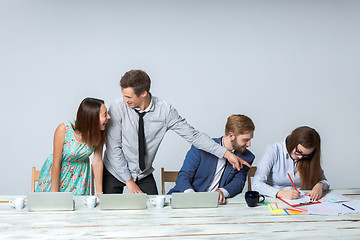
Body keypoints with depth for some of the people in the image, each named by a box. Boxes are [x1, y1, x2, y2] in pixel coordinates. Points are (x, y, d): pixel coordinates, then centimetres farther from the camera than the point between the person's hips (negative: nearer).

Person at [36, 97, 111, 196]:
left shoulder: (99, 134, -20)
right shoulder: (64, 130, -29)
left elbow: (97, 162, -14)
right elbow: (56, 163, -21)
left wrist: (99, 193, -12)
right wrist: (55, 194, -17)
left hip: (79, 174, 3)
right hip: (55, 172, -2)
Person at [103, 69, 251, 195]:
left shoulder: (164, 110, -15)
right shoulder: (118, 108, -18)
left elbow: (193, 135, -11)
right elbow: (113, 148, -15)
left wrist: (226, 153, -17)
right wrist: (129, 181, -15)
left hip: (144, 175, 1)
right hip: (115, 172, -1)